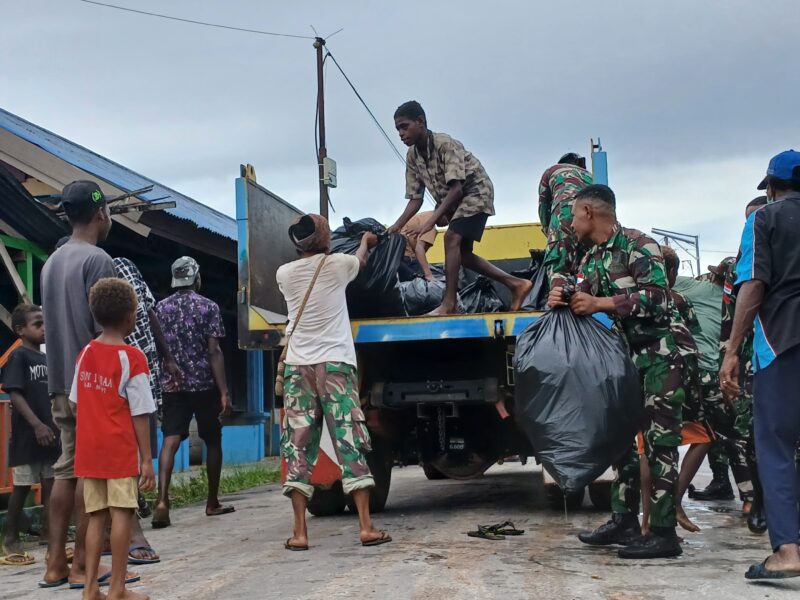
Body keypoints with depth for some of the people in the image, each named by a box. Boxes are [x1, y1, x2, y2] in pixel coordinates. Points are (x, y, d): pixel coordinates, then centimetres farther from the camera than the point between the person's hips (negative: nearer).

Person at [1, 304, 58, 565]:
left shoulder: (46, 358, 13)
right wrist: (36, 424, -23)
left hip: (49, 433, 6)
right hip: (27, 433, -6)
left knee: (50, 485, 9)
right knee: (22, 487, 1)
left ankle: (51, 534, 17)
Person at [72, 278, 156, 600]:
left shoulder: (84, 354, 6)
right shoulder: (132, 358, -12)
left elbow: (75, 404, 11)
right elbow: (140, 415, -12)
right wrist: (147, 460, -9)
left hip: (89, 451, 6)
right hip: (121, 451, -6)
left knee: (96, 516, 11)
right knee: (121, 515, 0)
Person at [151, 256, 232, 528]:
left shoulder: (161, 307, 8)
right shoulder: (208, 307, -4)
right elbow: (214, 351, -10)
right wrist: (224, 391, -11)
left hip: (172, 385, 3)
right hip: (205, 384, -2)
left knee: (170, 440, -6)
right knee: (213, 440, 12)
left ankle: (162, 501, -24)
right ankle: (212, 503, 21)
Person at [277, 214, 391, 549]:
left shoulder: (284, 274, 7)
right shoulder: (338, 264, 1)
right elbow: (361, 260, 25)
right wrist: (366, 241, 46)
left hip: (298, 368, 2)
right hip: (335, 365, -2)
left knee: (298, 446, 3)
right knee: (350, 443, 0)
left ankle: (299, 532, -3)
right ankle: (366, 527, -2)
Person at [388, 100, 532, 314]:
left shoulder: (446, 144, -28)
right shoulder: (412, 157, -6)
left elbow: (456, 188, -34)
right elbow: (415, 198, -3)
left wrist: (431, 220, -43)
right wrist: (396, 227, -17)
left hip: (476, 191, -9)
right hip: (452, 200, 9)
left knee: (452, 238, -24)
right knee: (461, 252, 6)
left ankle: (449, 303, -24)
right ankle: (516, 284, 13)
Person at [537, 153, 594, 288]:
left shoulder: (552, 171, 35)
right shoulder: (589, 175, 43)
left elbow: (543, 206, 29)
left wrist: (548, 232, 36)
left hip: (567, 206, -4)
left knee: (559, 267, -13)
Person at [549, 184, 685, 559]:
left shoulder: (638, 244, -13)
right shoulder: (591, 259, 12)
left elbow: (658, 297, -23)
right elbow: (583, 306, 10)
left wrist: (601, 304, -26)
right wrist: (562, 302, -13)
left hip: (659, 353, -9)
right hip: (626, 356, 9)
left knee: (659, 441, -10)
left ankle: (663, 532, -7)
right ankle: (624, 521, 18)